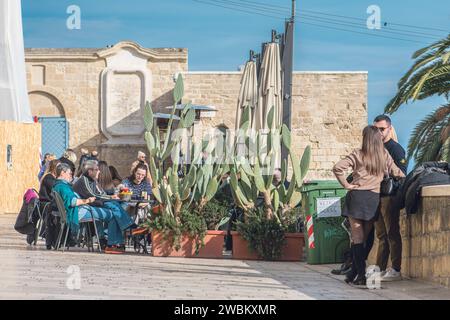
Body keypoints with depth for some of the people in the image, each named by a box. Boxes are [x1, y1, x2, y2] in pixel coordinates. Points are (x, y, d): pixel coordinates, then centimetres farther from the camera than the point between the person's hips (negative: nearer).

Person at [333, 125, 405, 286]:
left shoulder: (358, 154, -4)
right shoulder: (385, 155, 5)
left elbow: (337, 168, -13)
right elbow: (396, 172, 17)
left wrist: (346, 184, -4)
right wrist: (406, 177, 37)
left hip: (357, 196, -3)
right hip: (374, 199, 3)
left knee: (357, 238, 0)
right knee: (364, 238, 12)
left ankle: (361, 274, -7)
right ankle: (354, 272, 16)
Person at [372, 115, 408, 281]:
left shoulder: (395, 148, -5)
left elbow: (401, 174, -10)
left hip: (389, 196, -8)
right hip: (376, 195, 8)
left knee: (392, 233, -6)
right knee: (381, 234, 11)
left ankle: (396, 270, -4)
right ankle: (380, 268, 15)